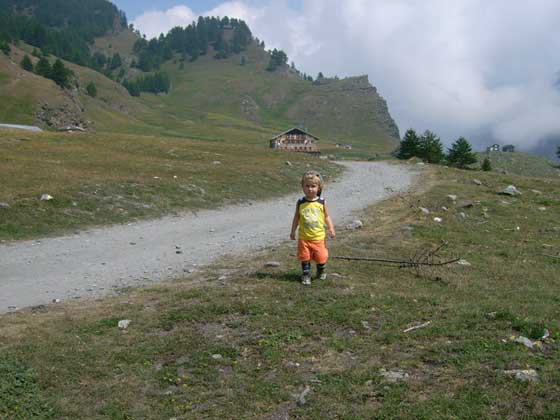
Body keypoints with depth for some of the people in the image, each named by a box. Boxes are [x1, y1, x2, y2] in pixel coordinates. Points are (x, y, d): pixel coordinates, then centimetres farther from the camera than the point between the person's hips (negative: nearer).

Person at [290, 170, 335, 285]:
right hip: (304, 237, 0)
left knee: (321, 257, 8)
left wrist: (331, 228, -7)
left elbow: (327, 216, 3)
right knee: (305, 257, 5)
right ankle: (306, 275, 21)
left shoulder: (321, 202, -4)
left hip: (319, 237, 0)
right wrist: (293, 232, 6)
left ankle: (321, 271, 37)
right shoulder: (300, 203, -4)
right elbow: (297, 218, 5)